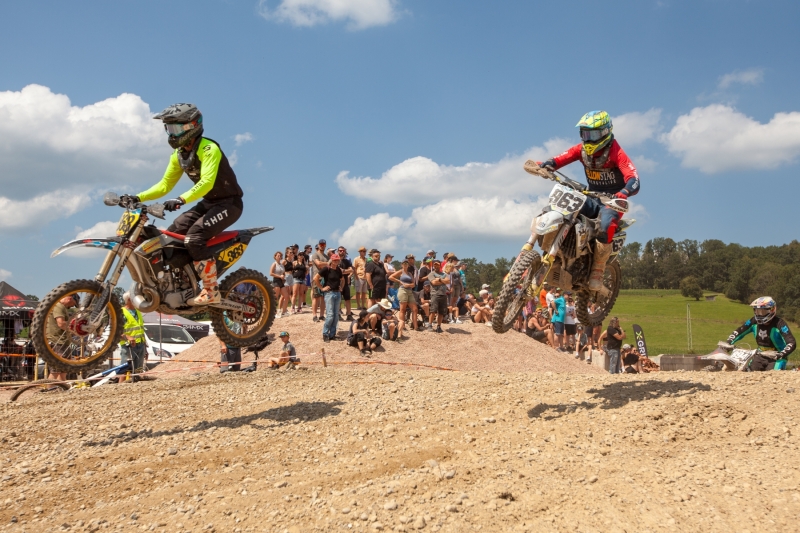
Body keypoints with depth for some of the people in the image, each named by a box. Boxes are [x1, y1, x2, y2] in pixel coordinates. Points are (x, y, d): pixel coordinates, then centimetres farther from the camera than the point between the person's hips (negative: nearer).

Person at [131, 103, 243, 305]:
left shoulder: (208, 148, -20)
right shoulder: (179, 154, 7)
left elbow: (207, 182, -34)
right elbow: (165, 184, 11)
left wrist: (181, 199, -47)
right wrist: (138, 198, -2)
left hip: (229, 202, -9)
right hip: (208, 203, 9)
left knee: (194, 238, -27)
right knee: (170, 235, -1)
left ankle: (212, 291, -21)